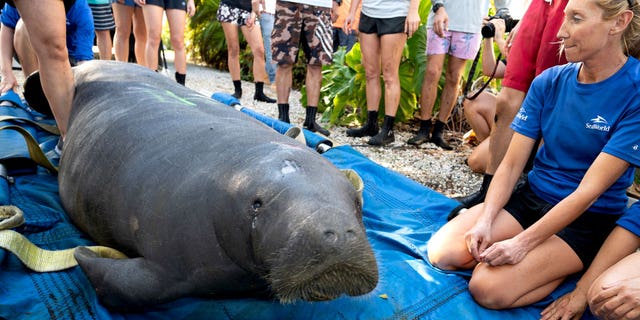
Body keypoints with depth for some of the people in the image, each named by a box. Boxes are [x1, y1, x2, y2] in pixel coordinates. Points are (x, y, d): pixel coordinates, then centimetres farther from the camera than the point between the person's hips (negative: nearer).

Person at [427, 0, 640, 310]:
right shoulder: (549, 81, -3)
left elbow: (590, 190, -21)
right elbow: (511, 164, -4)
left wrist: (522, 243, -24)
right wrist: (485, 220, -18)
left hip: (587, 219, -4)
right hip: (529, 197, 5)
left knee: (488, 287, -23)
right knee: (442, 253, -13)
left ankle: (569, 266, 4)